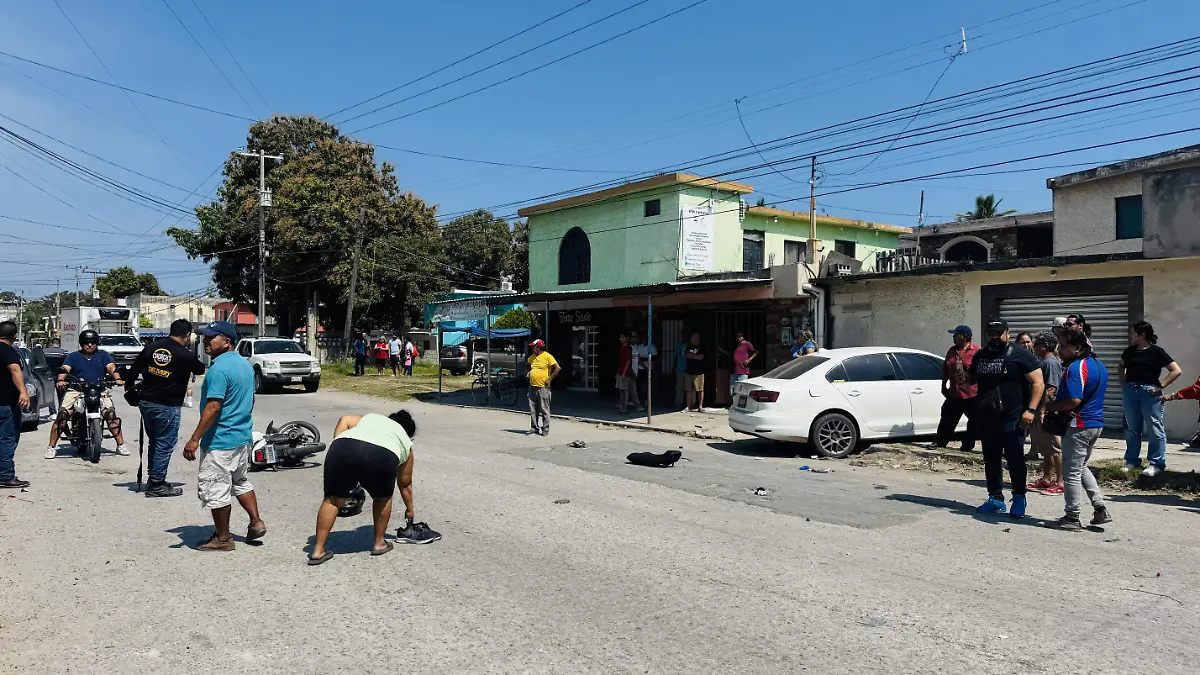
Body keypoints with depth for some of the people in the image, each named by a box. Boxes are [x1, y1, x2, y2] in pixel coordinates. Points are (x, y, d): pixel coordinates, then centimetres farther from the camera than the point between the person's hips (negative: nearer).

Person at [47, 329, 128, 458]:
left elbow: (111, 367, 1)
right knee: (62, 415, -17)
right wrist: (61, 380, -24)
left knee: (111, 414, -18)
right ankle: (51, 447, -5)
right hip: (76, 390, 0)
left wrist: (117, 378, -20)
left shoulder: (102, 355, 16)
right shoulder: (73, 356, 14)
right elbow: (65, 369, -2)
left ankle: (121, 445, -11)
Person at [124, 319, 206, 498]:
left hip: (146, 402, 7)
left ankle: (153, 479, 27)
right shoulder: (186, 355, -11)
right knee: (165, 445, 3)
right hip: (167, 406, -6)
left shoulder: (151, 347, 3)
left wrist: (129, 385, 28)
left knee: (154, 441, 19)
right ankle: (156, 484, 6)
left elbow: (134, 370, 10)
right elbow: (200, 370, 8)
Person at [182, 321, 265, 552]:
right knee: (240, 482, 23)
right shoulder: (245, 364, 9)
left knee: (215, 490, 2)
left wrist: (195, 439, -22)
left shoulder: (219, 369, -20)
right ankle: (256, 523, 23)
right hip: (243, 436, 10)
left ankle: (223, 539, 11)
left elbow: (213, 407, -25)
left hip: (219, 441, -9)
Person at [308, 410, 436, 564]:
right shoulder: (405, 441, 34)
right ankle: (379, 543, 31)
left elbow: (344, 420, 20)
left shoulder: (370, 417, 40)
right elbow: (405, 484, 41)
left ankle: (318, 551, 17)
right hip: (381, 456, -1)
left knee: (333, 499, 17)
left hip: (343, 448, 2)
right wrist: (410, 510, 54)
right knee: (382, 498, 26)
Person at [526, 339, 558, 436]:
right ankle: (534, 427, 17)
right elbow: (529, 366, 33)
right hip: (532, 387, 7)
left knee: (544, 410, -2)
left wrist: (550, 379, -12)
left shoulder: (547, 356, -9)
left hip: (543, 387, -7)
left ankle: (545, 429, 3)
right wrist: (529, 372, 13)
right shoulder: (532, 357, 12)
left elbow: (558, 368, -12)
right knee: (533, 410, 9)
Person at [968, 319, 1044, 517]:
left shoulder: (1021, 356, -3)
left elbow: (1038, 383, -7)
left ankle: (1019, 499, 6)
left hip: (1012, 418, -6)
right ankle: (995, 498, 19)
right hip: (986, 417, 6)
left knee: (1015, 459, -6)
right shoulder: (980, 356, 15)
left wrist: (1031, 409, -16)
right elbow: (971, 379, 28)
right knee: (991, 459, 10)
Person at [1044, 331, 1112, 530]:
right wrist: (1056, 403, 18)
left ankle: (1072, 518, 7)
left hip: (1078, 426, -10)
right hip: (1095, 423, 10)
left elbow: (1073, 401, -27)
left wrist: (1050, 406, -12)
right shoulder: (1098, 365, 12)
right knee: (1081, 467, 23)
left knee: (1071, 473, 0)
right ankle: (1100, 509, 20)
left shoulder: (1076, 368, -19)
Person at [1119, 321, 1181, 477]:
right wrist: (1124, 382, 13)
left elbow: (1176, 370, -8)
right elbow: (1121, 367, 27)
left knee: (1154, 429, -1)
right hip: (1130, 392, 6)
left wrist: (1160, 386, -12)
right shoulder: (1129, 351, 9)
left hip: (1149, 392, -5)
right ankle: (1132, 461, 19)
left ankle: (1157, 464, 6)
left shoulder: (1156, 352, -6)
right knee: (1132, 429, 10)